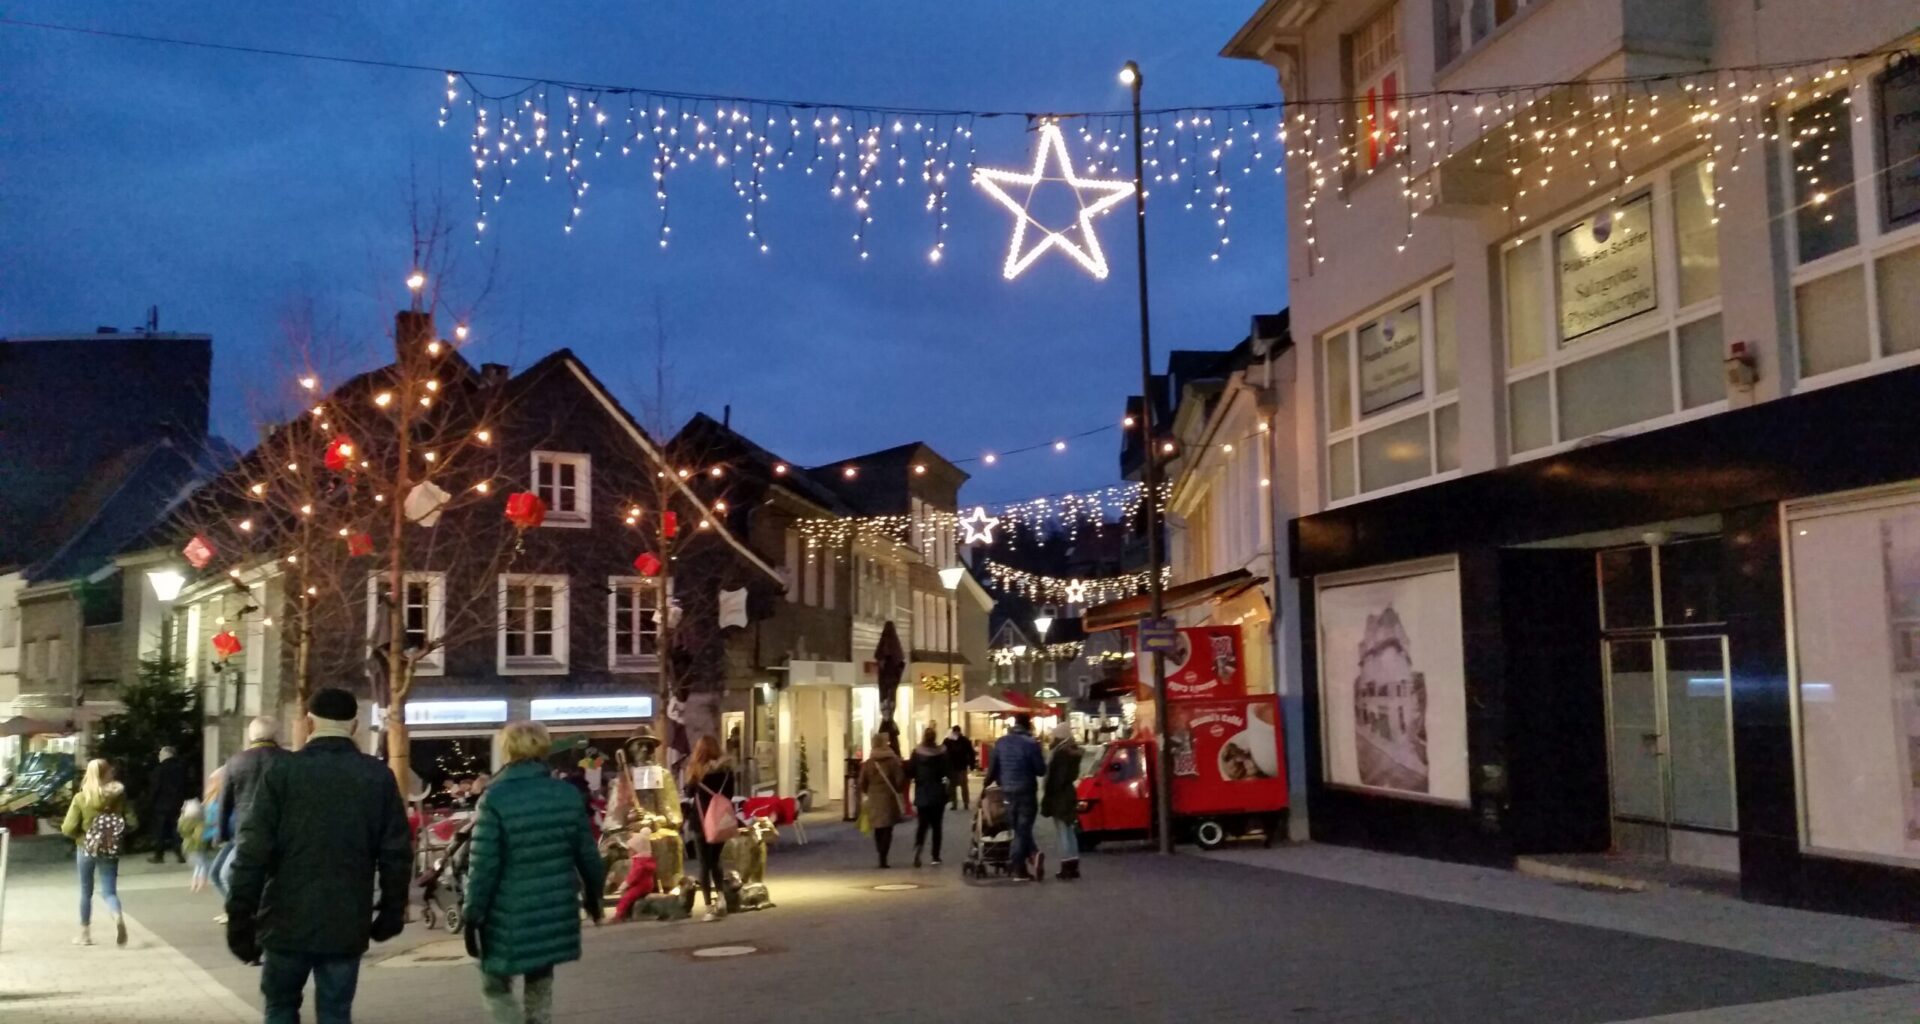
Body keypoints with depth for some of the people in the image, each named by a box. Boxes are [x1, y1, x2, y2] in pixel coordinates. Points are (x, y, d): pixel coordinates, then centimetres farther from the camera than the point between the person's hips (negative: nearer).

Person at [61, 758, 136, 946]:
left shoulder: (81, 798, -8)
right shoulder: (119, 795, -4)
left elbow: (68, 828, -11)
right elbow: (131, 823, -5)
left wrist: (80, 835, 9)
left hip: (86, 848, -1)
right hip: (110, 850, 1)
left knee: (86, 892, 17)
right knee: (109, 891, 4)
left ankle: (85, 933, 25)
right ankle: (118, 917, -27)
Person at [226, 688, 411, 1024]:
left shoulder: (281, 771, -5)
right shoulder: (379, 777, 0)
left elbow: (254, 851, -8)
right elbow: (396, 855, 1)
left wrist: (240, 918, -2)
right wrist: (392, 913, 12)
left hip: (287, 920, -1)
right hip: (346, 924, 1)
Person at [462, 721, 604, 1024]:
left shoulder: (495, 800, -13)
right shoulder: (568, 793, 0)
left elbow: (483, 867, -14)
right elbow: (587, 854, 6)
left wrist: (472, 916, -5)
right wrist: (593, 895, 21)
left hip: (510, 920, -4)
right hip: (554, 914, 4)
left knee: (495, 986, 13)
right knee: (539, 984, 20)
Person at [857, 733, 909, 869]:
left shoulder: (867, 763, 2)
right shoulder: (893, 761, -8)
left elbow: (862, 783, 3)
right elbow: (900, 781, -10)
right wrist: (899, 792, 8)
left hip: (873, 799, 3)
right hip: (889, 798, -3)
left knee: (878, 830, 14)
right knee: (887, 830, 0)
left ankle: (881, 858, 19)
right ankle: (883, 859, -9)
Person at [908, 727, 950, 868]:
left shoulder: (917, 753, -5)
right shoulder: (942, 753, -6)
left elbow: (911, 773, -4)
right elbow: (949, 773, -5)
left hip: (922, 794, 0)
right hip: (938, 794, 0)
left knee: (922, 824, 9)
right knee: (936, 825, 8)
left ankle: (918, 846, -19)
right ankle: (936, 857, 6)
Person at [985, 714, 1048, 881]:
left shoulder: (1001, 742, 2)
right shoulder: (1031, 743, -13)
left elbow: (992, 767, 7)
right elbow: (1041, 770, -9)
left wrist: (987, 784, 20)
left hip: (1007, 792, 4)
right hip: (1025, 792, -4)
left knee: (1019, 829, 14)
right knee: (1023, 829, 4)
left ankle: (1032, 855, 1)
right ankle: (1018, 867, -2)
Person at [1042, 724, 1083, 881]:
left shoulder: (1060, 753, -20)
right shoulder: (1073, 751, 8)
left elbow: (1054, 779, -20)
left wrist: (1047, 798, -15)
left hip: (1059, 796, -9)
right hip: (1069, 793, 9)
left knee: (1063, 832, -6)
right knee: (1069, 832, 15)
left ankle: (1067, 868, -4)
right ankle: (1073, 867, 20)